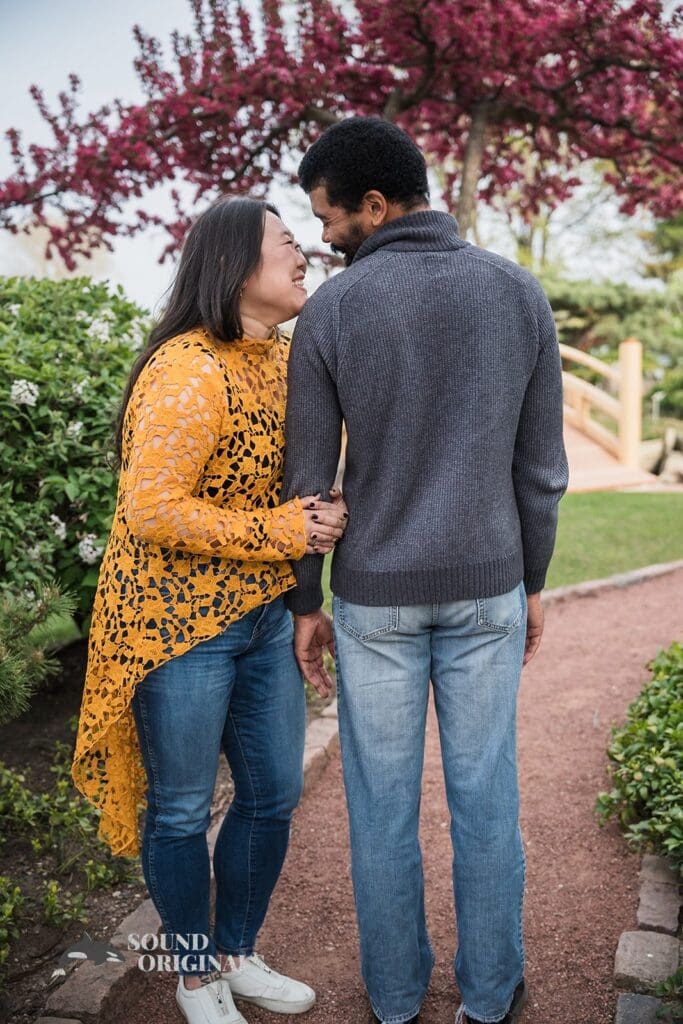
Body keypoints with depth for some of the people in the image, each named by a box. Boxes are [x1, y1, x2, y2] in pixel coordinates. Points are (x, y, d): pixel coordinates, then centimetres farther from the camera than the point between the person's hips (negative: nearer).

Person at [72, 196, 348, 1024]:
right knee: (182, 811, 11)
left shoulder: (281, 358, 7)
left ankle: (237, 955, 40)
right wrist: (280, 530, -19)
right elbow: (151, 512, -24)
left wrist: (323, 516, 0)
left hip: (262, 616, 8)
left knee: (273, 794, 17)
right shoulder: (189, 373, -20)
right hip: (179, 623, -8)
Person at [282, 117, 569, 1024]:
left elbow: (307, 481, -8)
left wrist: (304, 605, 4)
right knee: (484, 794, 16)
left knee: (382, 798, 15)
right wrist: (532, 584, 11)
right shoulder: (519, 294, -6)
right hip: (482, 589, 2)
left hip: (376, 596, -1)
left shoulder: (329, 311, -12)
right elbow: (540, 466, -2)